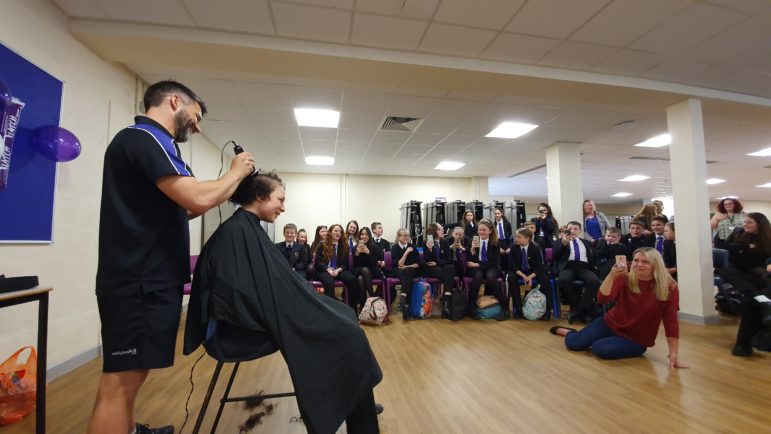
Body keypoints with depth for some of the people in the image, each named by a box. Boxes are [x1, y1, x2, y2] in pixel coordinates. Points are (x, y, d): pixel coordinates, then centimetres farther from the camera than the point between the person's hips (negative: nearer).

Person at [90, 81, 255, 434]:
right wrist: (236, 172, -6)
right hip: (140, 282, -11)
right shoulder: (144, 138, -13)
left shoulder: (146, 142, 19)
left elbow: (176, 209, 22)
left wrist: (227, 188, 15)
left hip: (147, 278, 11)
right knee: (122, 380, -2)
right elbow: (198, 198, -24)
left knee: (128, 374, 22)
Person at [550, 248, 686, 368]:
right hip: (610, 323, 2)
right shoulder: (624, 278, -12)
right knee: (573, 343, -2)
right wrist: (612, 275, -39)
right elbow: (603, 298, -25)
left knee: (600, 348, -26)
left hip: (636, 339, -2)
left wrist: (673, 355, -15)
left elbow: (671, 321, -15)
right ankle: (565, 331, 33)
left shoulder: (668, 287, -16)